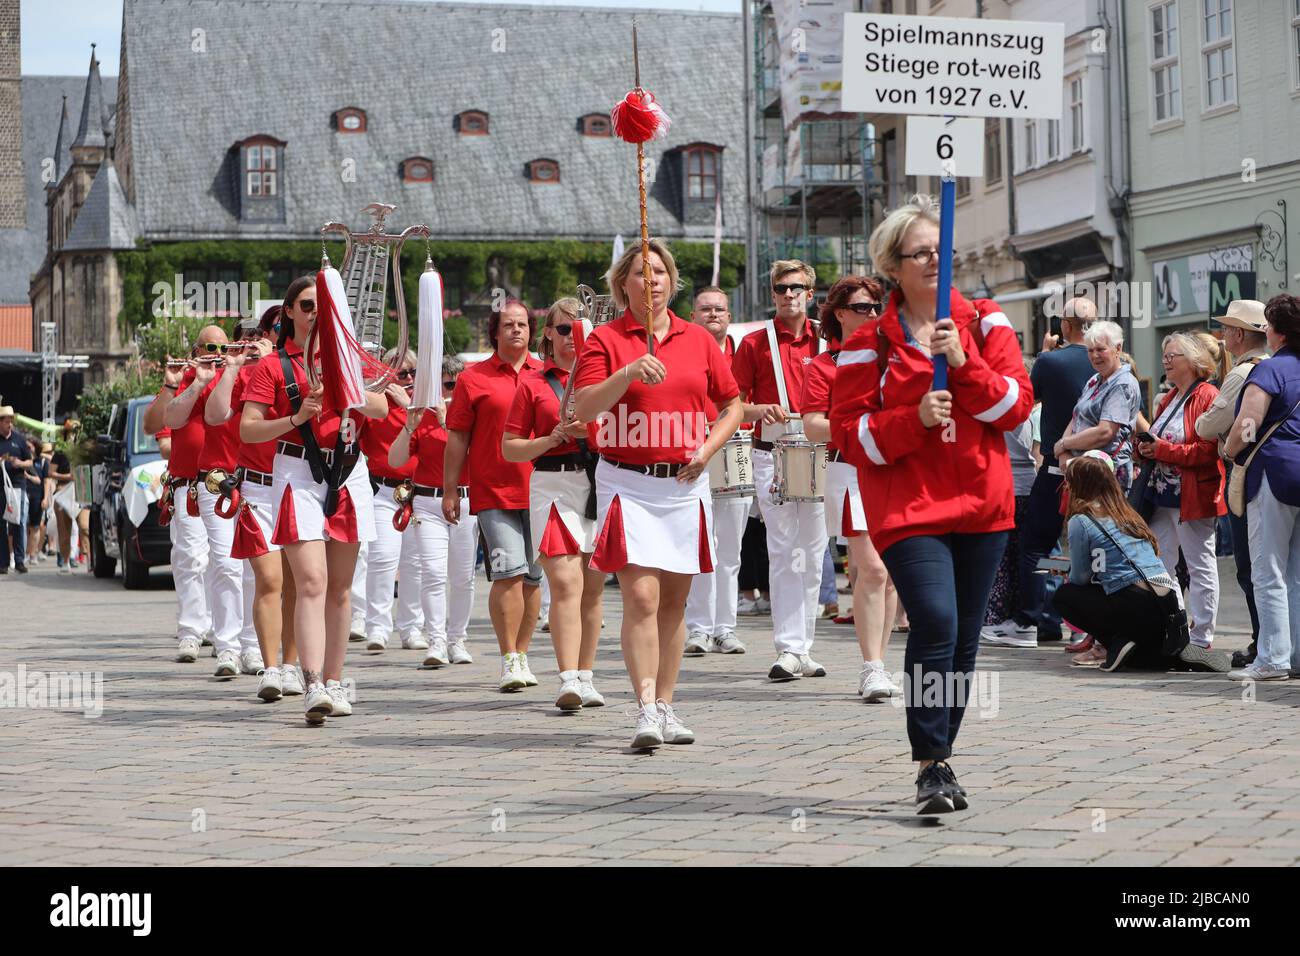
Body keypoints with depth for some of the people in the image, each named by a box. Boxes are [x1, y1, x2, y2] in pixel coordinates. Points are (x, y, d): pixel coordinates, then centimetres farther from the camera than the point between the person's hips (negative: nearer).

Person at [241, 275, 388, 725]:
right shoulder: (272, 366, 2)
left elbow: (381, 408, 2)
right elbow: (248, 430, -3)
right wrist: (296, 417, -16)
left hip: (348, 472, 4)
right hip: (297, 473, -4)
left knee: (339, 587, 8)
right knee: (311, 583, -16)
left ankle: (334, 683, 17)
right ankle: (313, 687, -24)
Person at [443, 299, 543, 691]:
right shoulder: (473, 378, 3)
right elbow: (457, 437, 5)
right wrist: (450, 489, 3)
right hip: (494, 493, -3)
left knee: (533, 577, 7)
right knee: (509, 573, -13)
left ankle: (522, 656, 18)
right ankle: (509, 660, -8)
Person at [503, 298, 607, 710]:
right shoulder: (532, 383, 6)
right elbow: (509, 448, 7)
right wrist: (554, 438, -9)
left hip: (601, 485, 3)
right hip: (553, 486, -3)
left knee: (592, 587, 6)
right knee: (565, 584, -14)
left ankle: (585, 677, 15)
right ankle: (569, 680, -20)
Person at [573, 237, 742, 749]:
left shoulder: (698, 340, 10)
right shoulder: (605, 340, 0)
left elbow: (732, 405, 18)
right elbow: (584, 409, -11)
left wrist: (708, 448, 1)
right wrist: (629, 372, -25)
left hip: (685, 482, 4)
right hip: (628, 483, -4)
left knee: (675, 600, 8)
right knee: (641, 597, -13)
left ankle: (666, 705, 16)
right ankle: (646, 708, -15)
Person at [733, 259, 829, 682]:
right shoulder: (754, 344, 4)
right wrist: (761, 410, -16)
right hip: (772, 456, -3)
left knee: (812, 554, 6)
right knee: (784, 552, -9)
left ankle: (804, 647, 14)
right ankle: (789, 650, -11)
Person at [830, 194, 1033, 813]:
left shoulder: (985, 323, 9)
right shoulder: (870, 342, 1)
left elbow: (1017, 405, 0)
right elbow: (850, 433, -3)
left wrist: (964, 364, -14)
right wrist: (915, 419, -17)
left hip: (981, 504, 4)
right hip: (907, 508, -4)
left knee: (964, 637, 8)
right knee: (935, 621, -20)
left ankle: (940, 755, 22)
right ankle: (932, 767, -14)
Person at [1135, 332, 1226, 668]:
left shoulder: (1207, 396, -10)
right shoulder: (1170, 398, 19)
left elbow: (1210, 449, -19)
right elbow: (1155, 439, 26)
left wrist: (1163, 450, -19)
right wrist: (1145, 446, 2)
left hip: (1193, 497, -9)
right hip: (1162, 495, 9)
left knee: (1200, 567, -3)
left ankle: (1202, 640, 1)